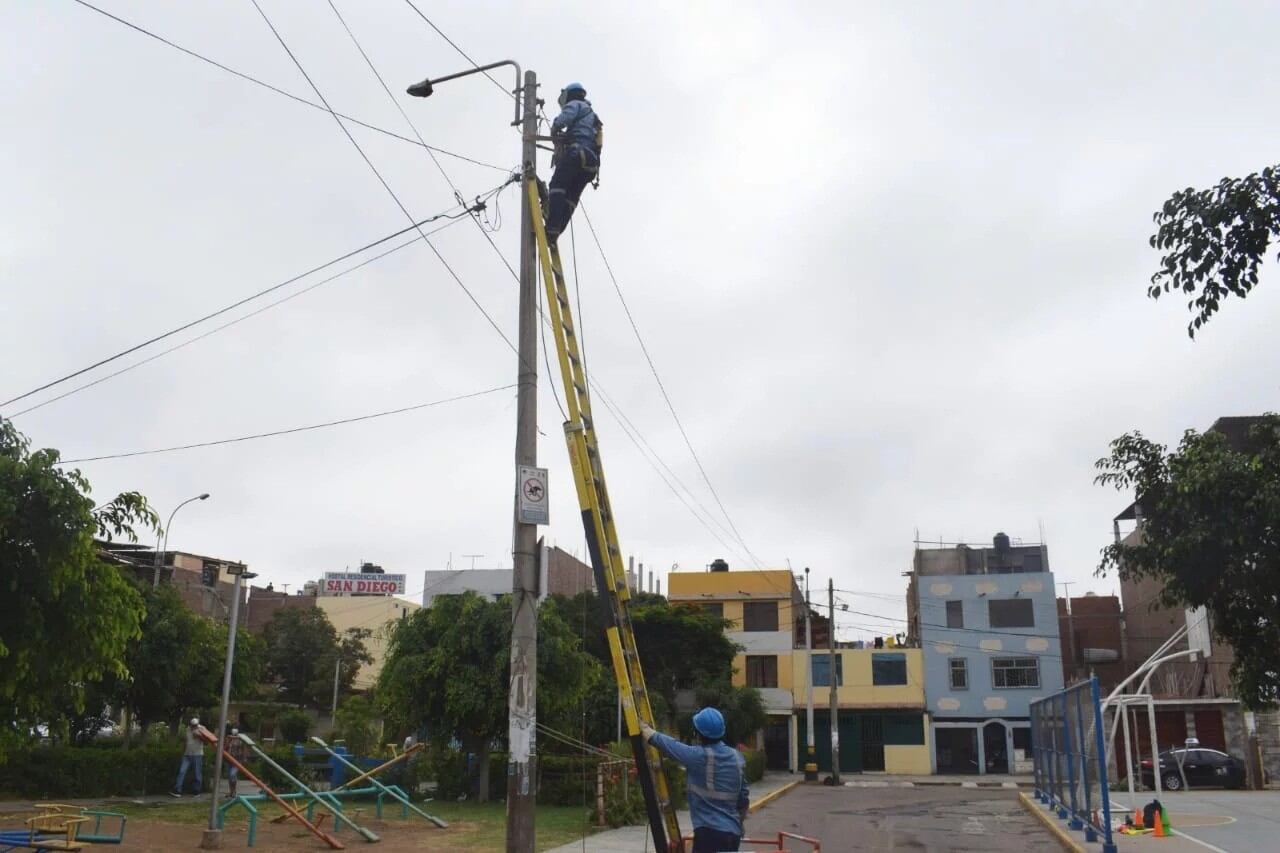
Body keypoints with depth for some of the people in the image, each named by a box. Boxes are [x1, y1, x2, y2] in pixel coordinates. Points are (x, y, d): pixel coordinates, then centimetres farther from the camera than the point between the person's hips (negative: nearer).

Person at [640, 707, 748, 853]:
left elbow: (667, 744, 0)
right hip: (732, 832, 7)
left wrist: (644, 728, 17)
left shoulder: (698, 757, -12)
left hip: (708, 831, -7)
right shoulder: (737, 758, 7)